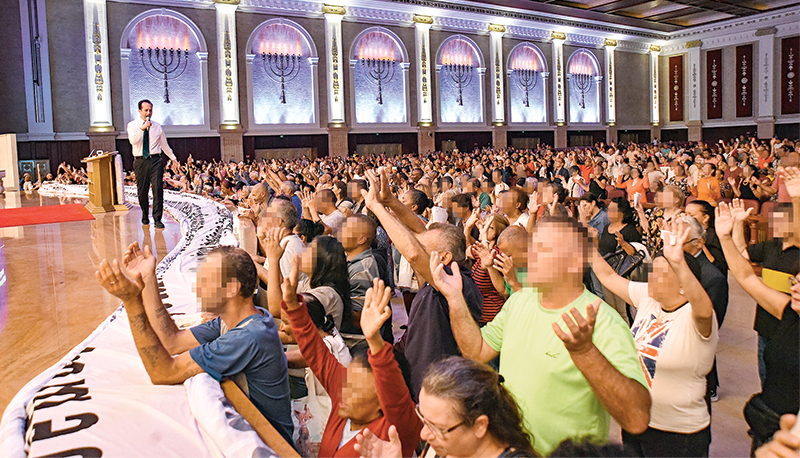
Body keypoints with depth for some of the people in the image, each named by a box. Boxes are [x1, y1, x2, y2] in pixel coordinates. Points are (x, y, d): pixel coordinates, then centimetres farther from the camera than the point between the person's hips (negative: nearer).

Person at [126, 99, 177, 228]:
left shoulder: (157, 126, 12)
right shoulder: (132, 125, 5)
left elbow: (164, 145, 21)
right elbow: (133, 140, -14)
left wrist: (173, 158, 22)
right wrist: (142, 128, -23)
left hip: (155, 161, 1)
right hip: (140, 161, 0)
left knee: (158, 189, -10)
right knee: (142, 191, 5)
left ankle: (157, 219, -7)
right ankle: (145, 217, 23)